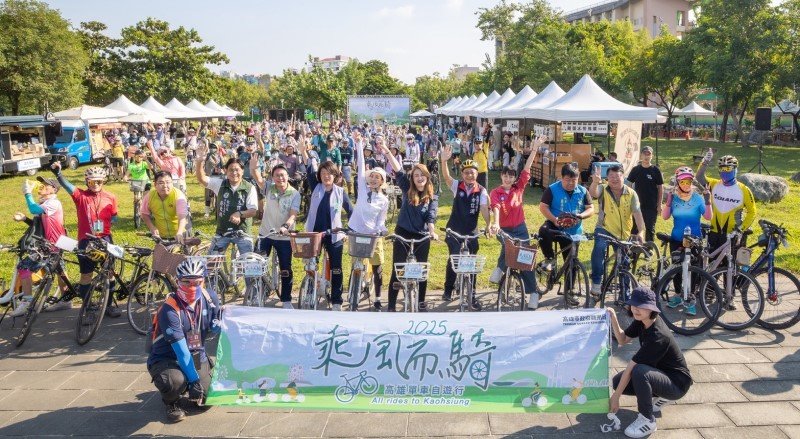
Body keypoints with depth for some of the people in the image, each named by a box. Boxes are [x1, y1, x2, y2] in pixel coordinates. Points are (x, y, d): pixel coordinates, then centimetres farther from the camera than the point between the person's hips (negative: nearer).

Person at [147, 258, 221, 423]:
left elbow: (214, 328, 6)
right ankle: (171, 403, 2)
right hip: (166, 358, -5)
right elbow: (181, 351, -25)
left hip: (197, 356, 5)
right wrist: (194, 380, -25)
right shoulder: (169, 310, -25)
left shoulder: (210, 298, -9)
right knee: (176, 381, -35)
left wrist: (219, 325, -18)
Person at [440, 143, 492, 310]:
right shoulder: (457, 186, -5)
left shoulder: (481, 191, -5)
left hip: (471, 232, 1)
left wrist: (489, 224, -31)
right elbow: (446, 177, -23)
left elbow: (484, 208, -14)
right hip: (454, 230, -1)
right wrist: (444, 160, -41)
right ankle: (448, 289, 10)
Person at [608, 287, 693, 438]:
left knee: (639, 372, -36)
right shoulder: (641, 321, -7)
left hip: (677, 382, -9)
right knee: (618, 381, -3)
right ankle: (662, 397, 15)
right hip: (660, 372, 9)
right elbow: (623, 340, 4)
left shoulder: (657, 336, -32)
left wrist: (615, 397, -24)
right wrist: (613, 320, -14)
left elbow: (630, 368, -28)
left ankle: (647, 421, -16)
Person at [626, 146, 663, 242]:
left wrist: (659, 205, -4)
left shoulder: (656, 170, -1)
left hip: (651, 206, -1)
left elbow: (660, 188, 1)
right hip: (637, 205, 2)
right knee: (635, 228, 6)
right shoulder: (636, 169, 3)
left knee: (650, 229, 5)